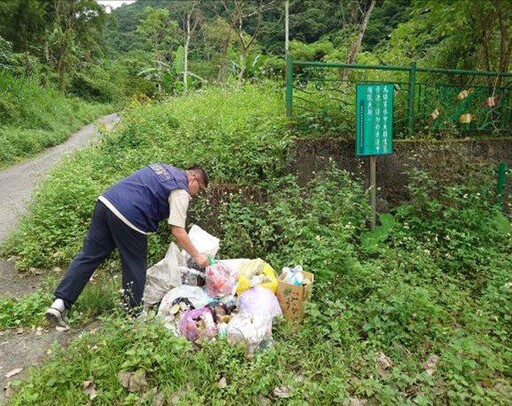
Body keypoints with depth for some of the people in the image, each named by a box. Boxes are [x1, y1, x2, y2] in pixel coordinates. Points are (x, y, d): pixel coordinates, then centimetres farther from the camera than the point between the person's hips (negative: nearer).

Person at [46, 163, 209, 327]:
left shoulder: (163, 167, 24)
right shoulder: (181, 191, -1)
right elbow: (178, 232, -6)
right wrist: (197, 256, 3)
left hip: (105, 201, 8)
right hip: (128, 218, -8)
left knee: (88, 256, 12)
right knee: (135, 268, 10)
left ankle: (60, 302, 11)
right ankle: (133, 312, 26)